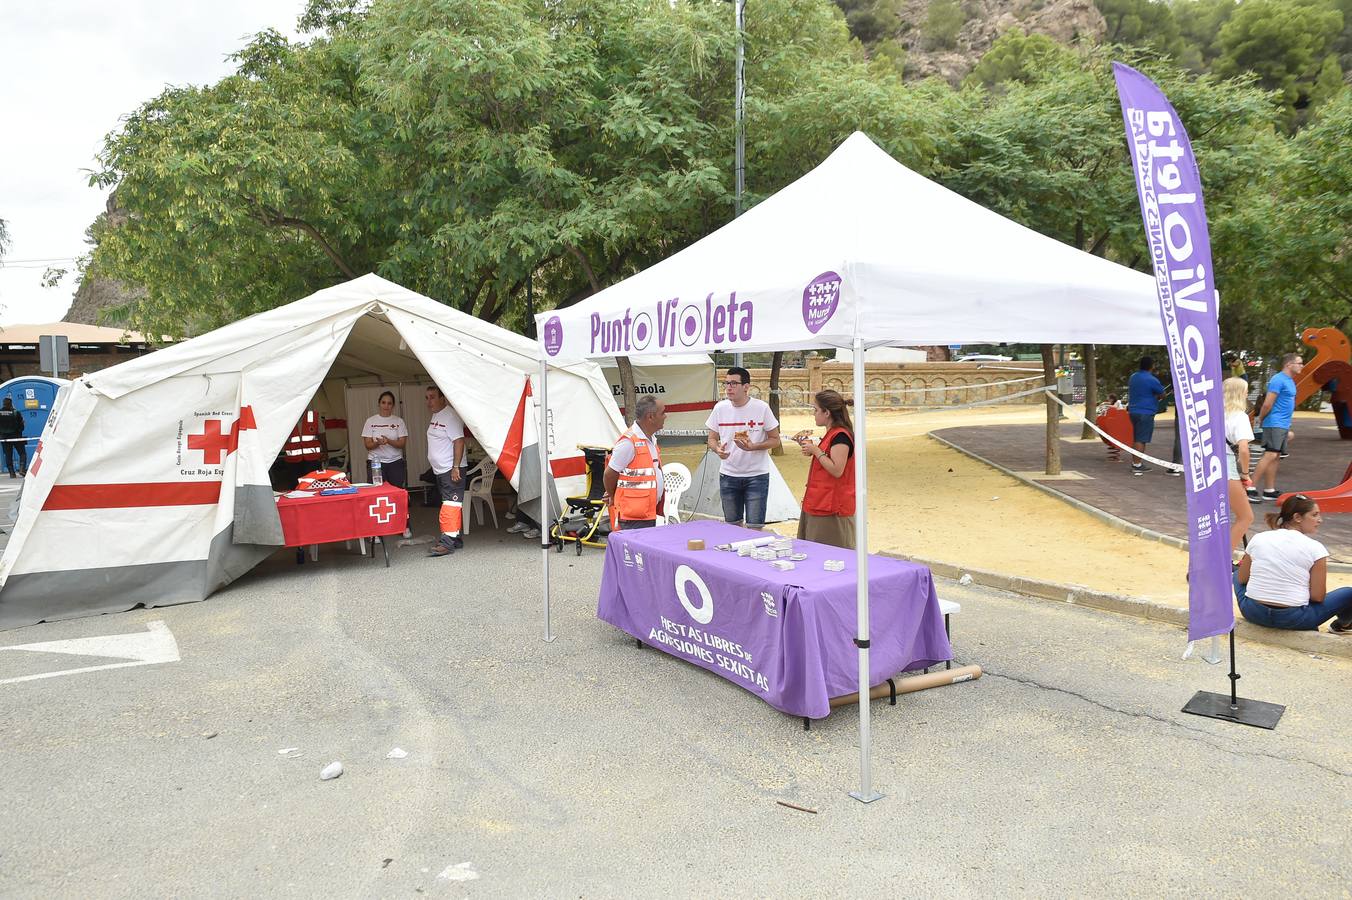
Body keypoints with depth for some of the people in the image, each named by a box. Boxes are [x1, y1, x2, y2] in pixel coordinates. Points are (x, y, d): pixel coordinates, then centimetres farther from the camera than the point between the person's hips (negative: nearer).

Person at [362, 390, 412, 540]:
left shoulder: (398, 421, 6)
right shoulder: (371, 421, 5)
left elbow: (402, 443, -3)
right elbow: (367, 444, -1)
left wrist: (389, 441, -21)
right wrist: (377, 443, -22)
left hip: (396, 462, 1)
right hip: (375, 462, -1)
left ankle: (404, 527, 14)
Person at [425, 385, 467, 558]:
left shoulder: (450, 416, -15)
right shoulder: (436, 415, 16)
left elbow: (459, 441, -21)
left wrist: (456, 467, -25)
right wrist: (433, 463, 21)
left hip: (451, 470, -10)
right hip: (440, 470, 10)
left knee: (450, 505, -13)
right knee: (453, 505, 13)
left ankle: (447, 542, -17)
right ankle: (456, 539, 19)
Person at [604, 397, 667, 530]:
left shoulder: (651, 439, 13)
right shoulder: (629, 442, -18)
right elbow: (609, 475, -12)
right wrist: (613, 497, 5)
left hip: (650, 513, 10)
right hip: (633, 516, -9)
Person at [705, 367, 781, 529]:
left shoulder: (762, 408, -9)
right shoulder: (720, 408, -1)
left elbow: (775, 440, -3)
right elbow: (712, 439, 9)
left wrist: (753, 447, -21)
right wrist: (718, 450, -15)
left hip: (756, 475, -3)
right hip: (728, 475, 3)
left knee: (755, 527, -3)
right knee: (732, 525, 13)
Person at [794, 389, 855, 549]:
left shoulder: (840, 436, -15)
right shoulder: (832, 434, 17)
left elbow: (836, 470, -23)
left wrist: (816, 450, -18)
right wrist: (810, 447, 12)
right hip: (821, 505, 10)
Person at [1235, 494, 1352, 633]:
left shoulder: (1258, 538, 1)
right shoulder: (1315, 548, -7)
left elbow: (1241, 579, 9)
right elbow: (1317, 596, -7)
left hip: (1254, 614, 3)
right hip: (1293, 619, -3)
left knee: (1237, 573, 32)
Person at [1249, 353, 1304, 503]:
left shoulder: (1290, 381, 17)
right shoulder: (1278, 380, -14)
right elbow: (1267, 404, -16)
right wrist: (1261, 419, -4)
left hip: (1283, 425, 10)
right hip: (1275, 424, -10)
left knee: (1275, 457, 9)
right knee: (1270, 455, -16)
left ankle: (1270, 491, 12)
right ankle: (1251, 489, -18)